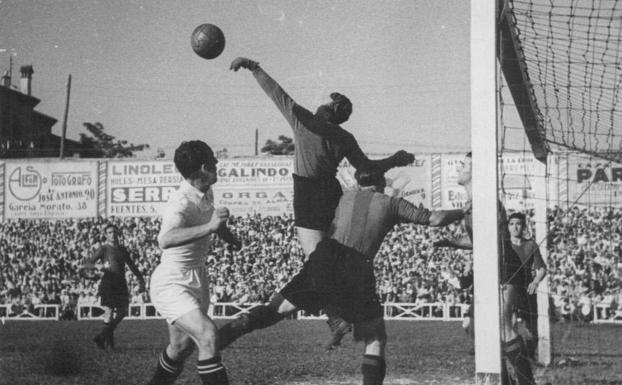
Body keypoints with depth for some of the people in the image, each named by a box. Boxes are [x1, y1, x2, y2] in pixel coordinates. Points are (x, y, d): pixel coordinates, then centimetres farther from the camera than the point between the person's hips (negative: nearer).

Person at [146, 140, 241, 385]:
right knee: (207, 333, -26)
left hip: (197, 282, 9)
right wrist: (208, 227, -55)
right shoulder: (181, 203, -26)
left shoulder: (206, 195, 3)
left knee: (181, 346, 17)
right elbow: (165, 240, -47)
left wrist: (230, 237, 34)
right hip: (171, 284, -9)